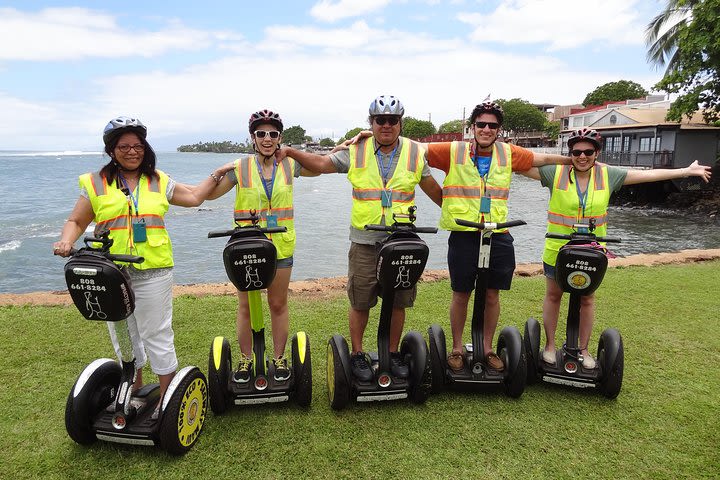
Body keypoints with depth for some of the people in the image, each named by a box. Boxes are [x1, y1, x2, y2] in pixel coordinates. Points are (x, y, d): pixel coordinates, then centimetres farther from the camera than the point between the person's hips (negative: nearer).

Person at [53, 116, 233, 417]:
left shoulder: (159, 182, 10)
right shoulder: (95, 183, 6)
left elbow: (194, 197, 19)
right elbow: (77, 221, 7)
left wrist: (215, 176, 18)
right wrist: (66, 241, -11)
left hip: (153, 272, -1)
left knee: (157, 336, 2)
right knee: (123, 335, 16)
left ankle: (167, 396, 16)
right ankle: (135, 387, 36)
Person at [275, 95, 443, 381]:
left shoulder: (414, 153, 7)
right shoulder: (356, 152, 5)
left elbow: (434, 191, 14)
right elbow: (321, 164, 2)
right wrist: (290, 152, -10)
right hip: (364, 242, -1)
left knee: (398, 302, 10)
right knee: (360, 301, 5)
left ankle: (393, 354, 28)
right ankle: (357, 355, 24)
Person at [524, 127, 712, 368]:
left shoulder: (608, 175, -2)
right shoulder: (556, 172, -9)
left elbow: (648, 174, 5)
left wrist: (687, 171, 11)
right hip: (557, 249, -2)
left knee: (587, 299, 14)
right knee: (553, 296, 10)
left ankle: (584, 349, 30)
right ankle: (550, 345, 26)